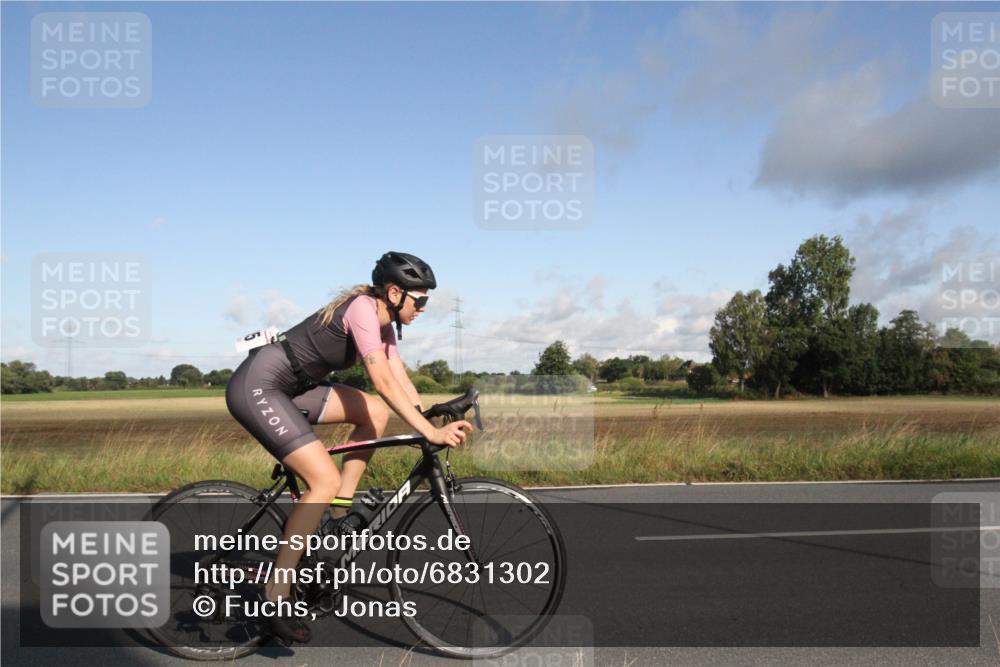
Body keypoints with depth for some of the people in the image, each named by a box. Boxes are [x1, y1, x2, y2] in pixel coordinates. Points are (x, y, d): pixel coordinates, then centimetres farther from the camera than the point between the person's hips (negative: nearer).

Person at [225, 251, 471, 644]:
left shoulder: (383, 323, 9)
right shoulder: (363, 308, -19)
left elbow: (402, 381, 7)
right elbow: (384, 382, -27)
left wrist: (437, 425, -3)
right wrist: (431, 433, -28)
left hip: (289, 387, 9)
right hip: (257, 386, -9)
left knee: (375, 413, 0)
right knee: (326, 481, -16)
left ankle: (338, 513, 7)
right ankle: (275, 597, -9)